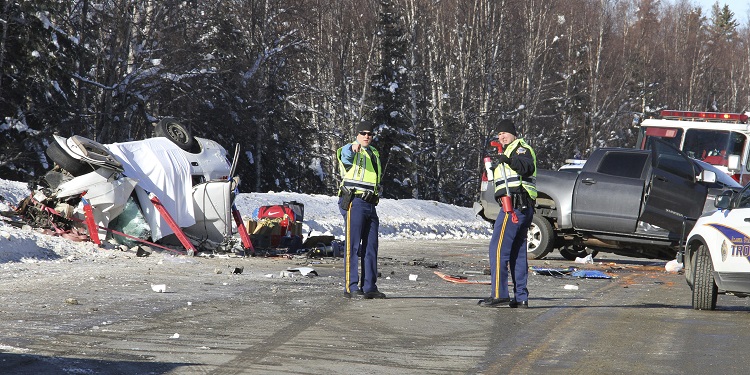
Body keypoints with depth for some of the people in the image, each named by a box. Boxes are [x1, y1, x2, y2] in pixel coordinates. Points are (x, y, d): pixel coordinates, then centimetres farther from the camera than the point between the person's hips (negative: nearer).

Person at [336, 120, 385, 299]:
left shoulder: (374, 153, 22)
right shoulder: (349, 151, -4)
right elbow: (345, 155, -32)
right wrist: (353, 148, -53)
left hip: (370, 204, 8)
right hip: (354, 202, -8)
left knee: (371, 246, 8)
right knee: (353, 246, -10)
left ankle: (369, 287, 13)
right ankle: (351, 287, -11)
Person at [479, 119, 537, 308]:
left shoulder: (520, 148, -4)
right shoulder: (510, 152, 26)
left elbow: (528, 167, -26)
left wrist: (510, 161, -40)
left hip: (514, 206, -11)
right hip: (525, 207, 11)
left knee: (498, 248, -13)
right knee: (518, 252, 11)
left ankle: (499, 294, -17)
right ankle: (521, 297, 11)